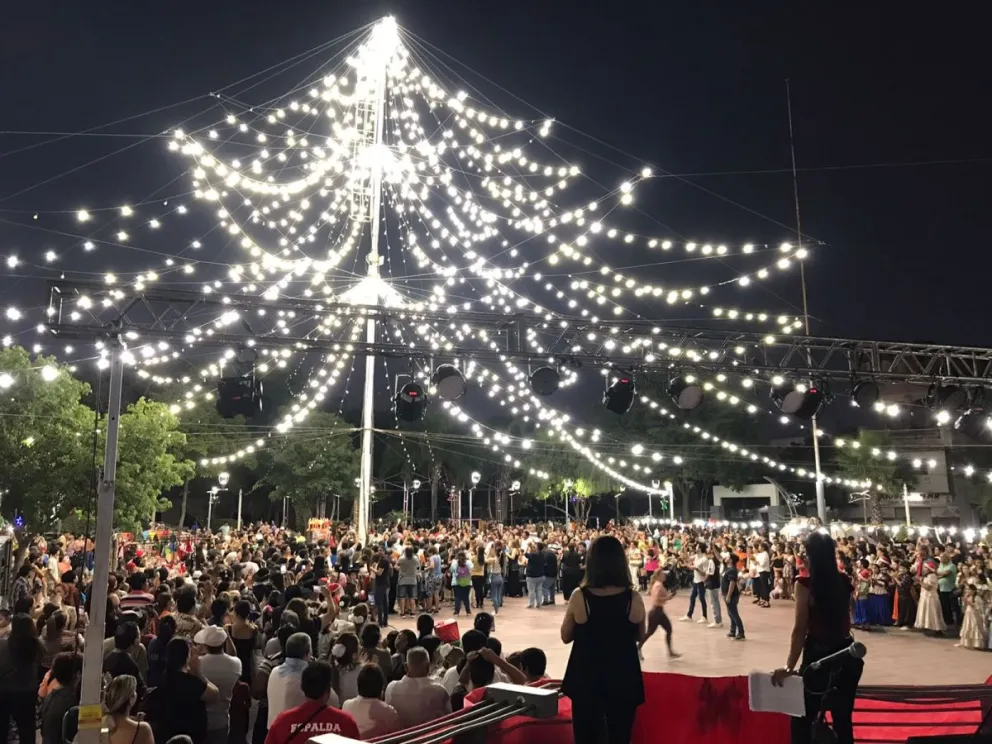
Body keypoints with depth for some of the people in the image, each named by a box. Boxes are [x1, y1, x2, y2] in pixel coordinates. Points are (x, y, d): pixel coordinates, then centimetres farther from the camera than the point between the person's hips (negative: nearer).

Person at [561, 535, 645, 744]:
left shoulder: (579, 597, -15)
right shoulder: (633, 598, -13)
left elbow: (566, 636, -1)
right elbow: (640, 637, 4)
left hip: (586, 680, 0)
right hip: (624, 680, 1)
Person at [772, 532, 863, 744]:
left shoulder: (805, 584, -13)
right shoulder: (844, 582, 1)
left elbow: (800, 629, -14)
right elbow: (846, 620, 9)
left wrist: (789, 666, -11)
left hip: (818, 655, -5)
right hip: (845, 654, 5)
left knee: (803, 720, 7)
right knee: (843, 720, 14)